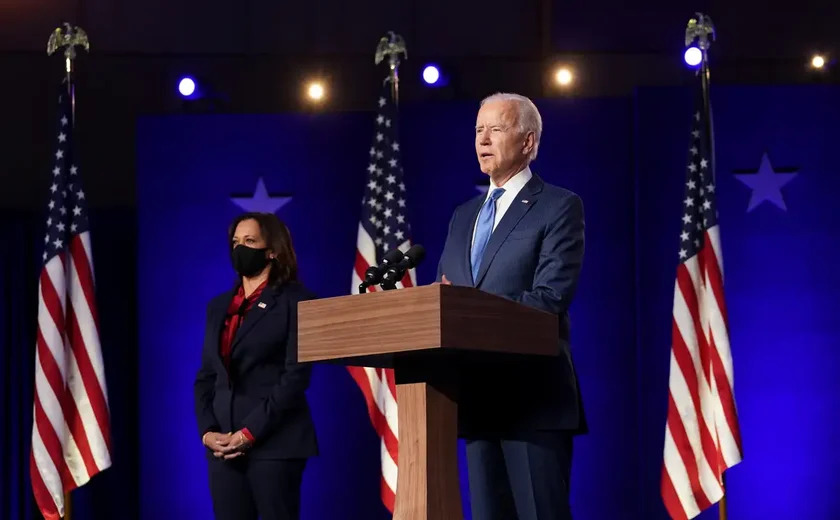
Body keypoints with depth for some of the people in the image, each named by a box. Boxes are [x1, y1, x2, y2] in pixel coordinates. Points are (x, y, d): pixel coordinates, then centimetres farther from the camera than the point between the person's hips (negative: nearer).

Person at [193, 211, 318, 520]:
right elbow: (206, 376, 15)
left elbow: (297, 375, -10)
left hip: (274, 443, -6)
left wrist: (249, 433, -15)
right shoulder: (219, 306, 18)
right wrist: (206, 432, -1)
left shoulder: (295, 301, -1)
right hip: (223, 444, 6)